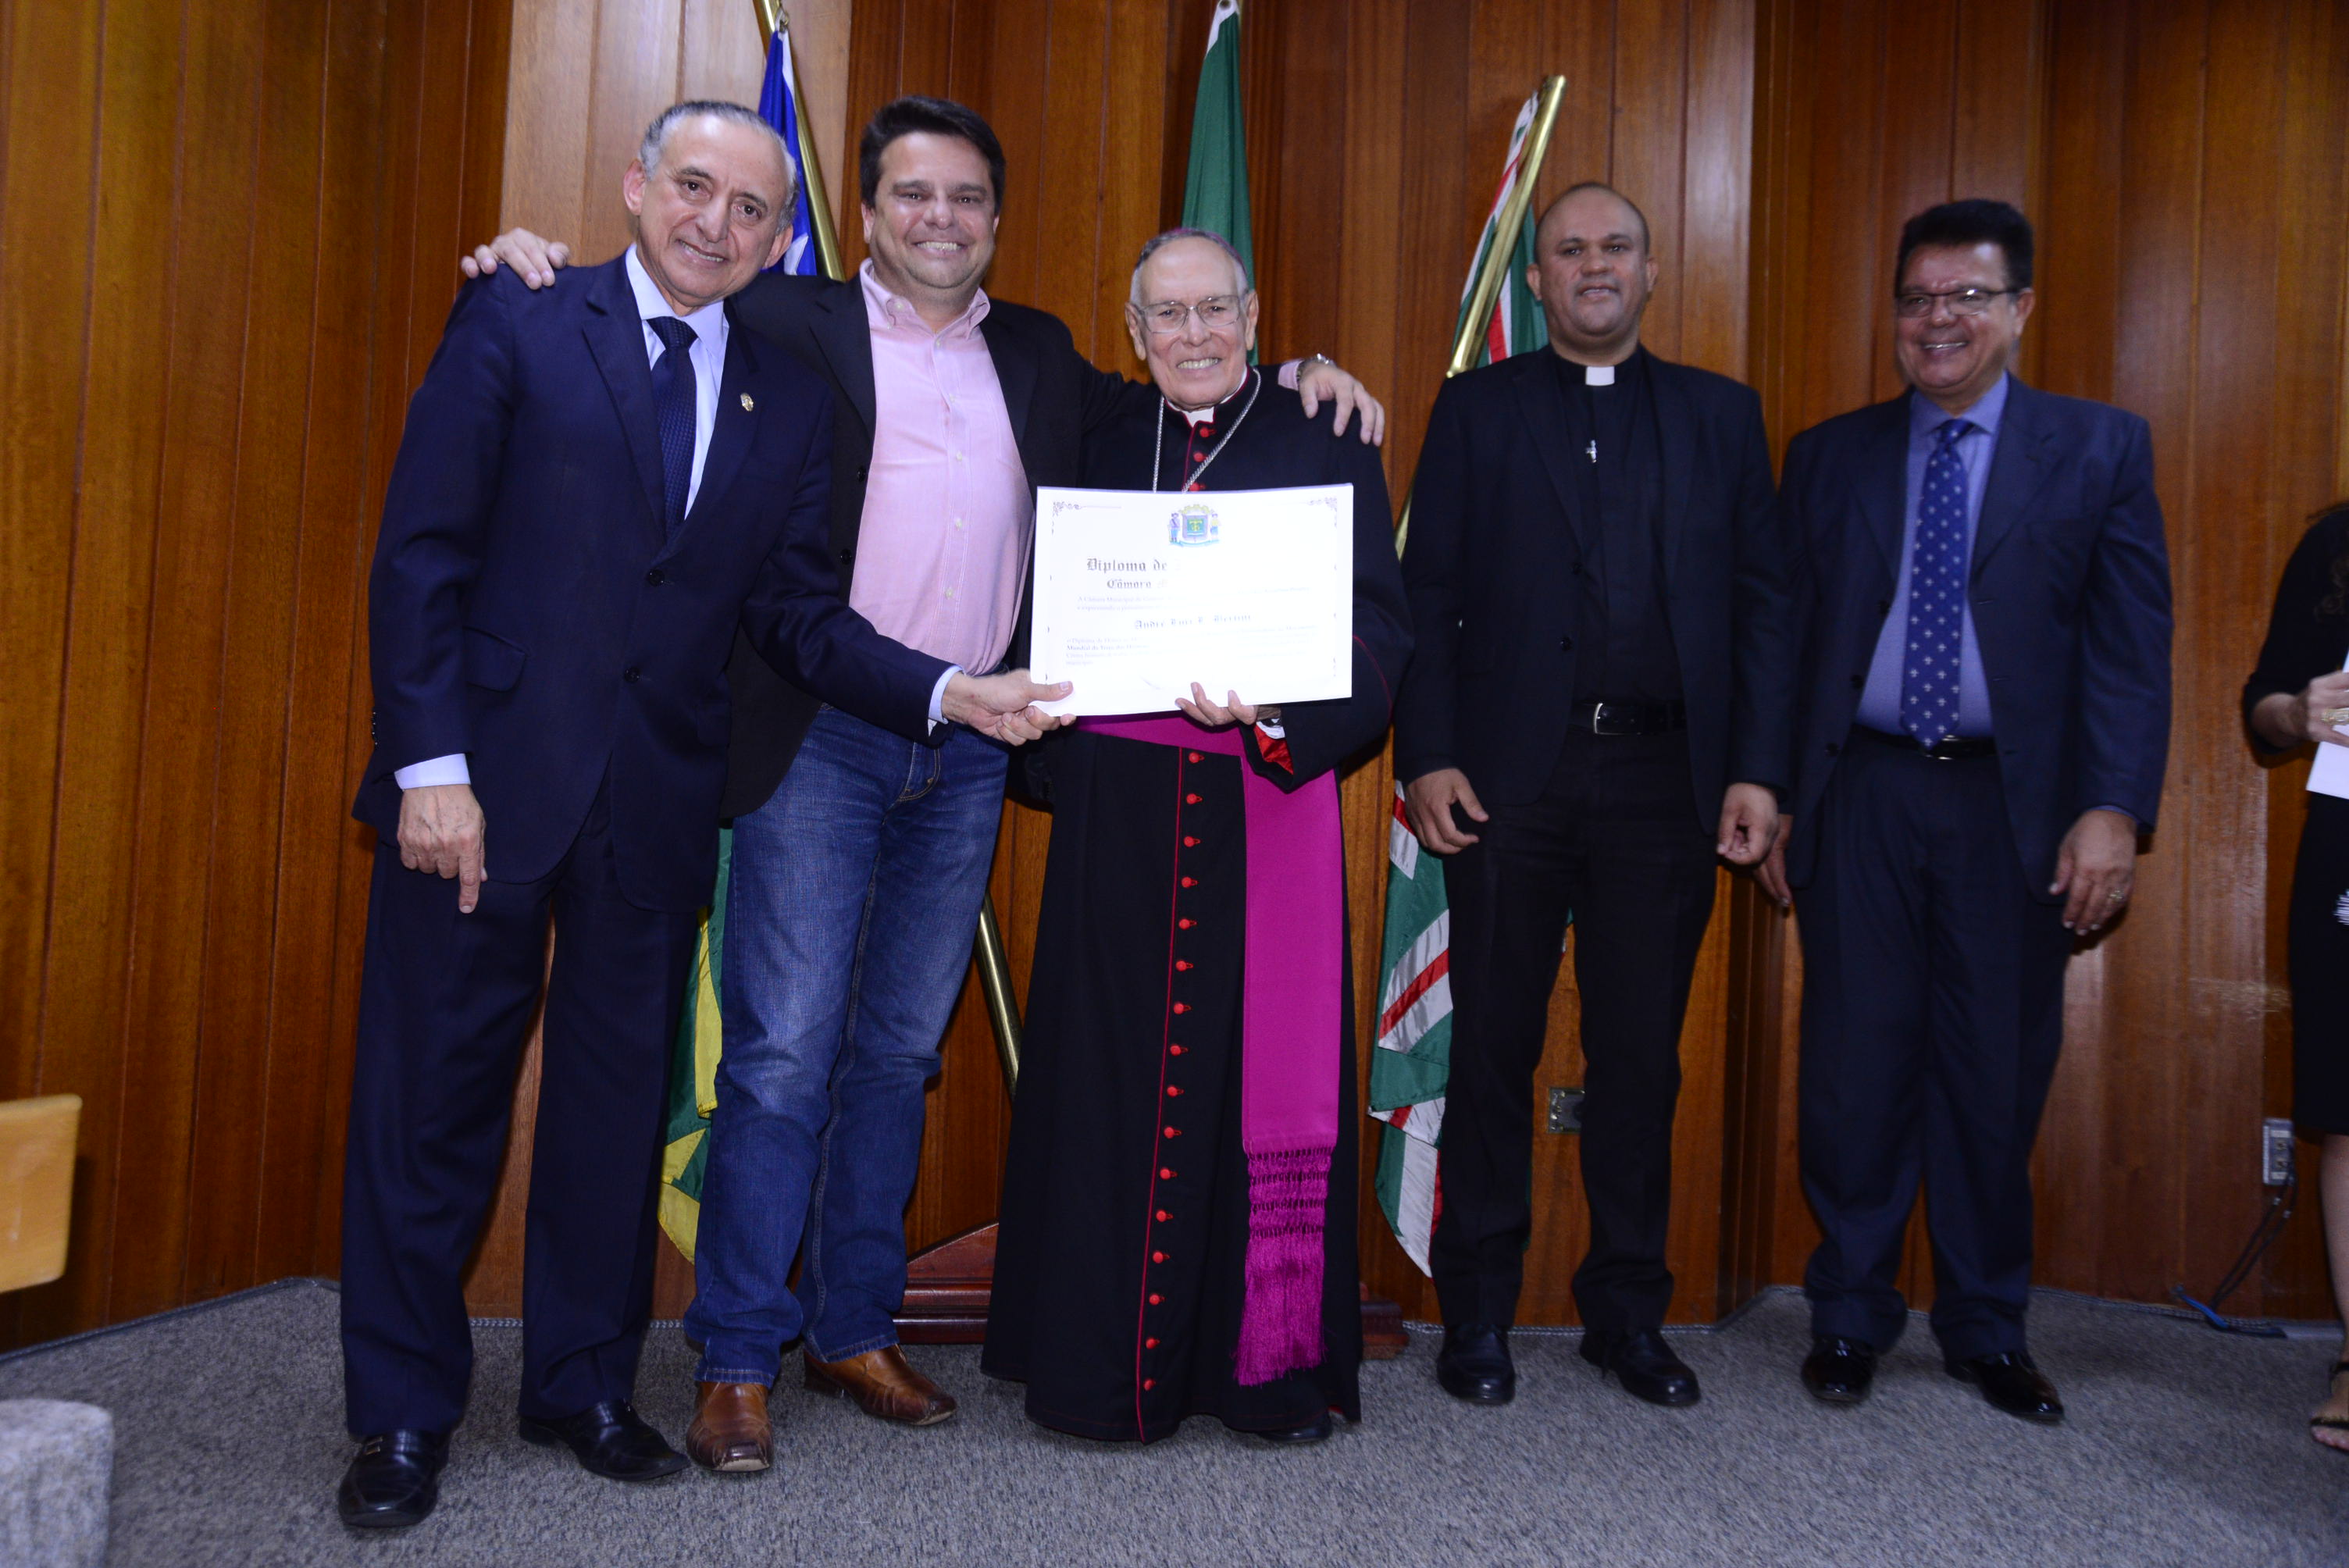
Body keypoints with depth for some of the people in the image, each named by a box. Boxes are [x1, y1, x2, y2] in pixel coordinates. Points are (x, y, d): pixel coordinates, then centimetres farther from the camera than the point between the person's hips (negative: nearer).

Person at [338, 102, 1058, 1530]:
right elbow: (421, 554, -5)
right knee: (435, 1096, 6)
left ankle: (586, 1384, 30)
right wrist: (431, 766, -14)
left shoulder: (790, 400, 9)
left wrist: (948, 692, -10)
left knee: (622, 1097, 12)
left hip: (659, 802, 3)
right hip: (487, 778, -3)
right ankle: (405, 1414, 22)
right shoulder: (518, 325, -1)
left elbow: (796, 611, 6)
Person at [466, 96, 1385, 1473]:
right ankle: (738, 1358, 7)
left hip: (970, 751, 4)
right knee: (784, 1048, -5)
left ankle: (854, 1329, 23)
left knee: (900, 1049, 11)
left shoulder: (1036, 354, 18)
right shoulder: (792, 323, 5)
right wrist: (538, 266, -13)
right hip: (824, 739, -4)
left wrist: (1295, 379, 11)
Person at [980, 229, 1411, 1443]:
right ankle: (1110, 1363, 15)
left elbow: (1379, 636, -3)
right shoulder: (1099, 450, 14)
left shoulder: (1326, 447, 6)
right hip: (1120, 806, 2)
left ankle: (1271, 1359, 16)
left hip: (1269, 801, -1)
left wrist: (1273, 711, -20)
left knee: (1266, 1062, 0)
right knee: (1113, 1064, 3)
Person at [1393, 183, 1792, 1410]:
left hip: (1664, 776, 2)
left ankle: (1628, 1311, 22)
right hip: (1511, 773, -1)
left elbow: (1762, 601, 9)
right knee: (1493, 1047, 4)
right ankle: (1477, 1311, 17)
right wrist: (1426, 757, -7)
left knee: (1641, 1054, 8)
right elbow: (1428, 596, 4)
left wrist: (1757, 769, -1)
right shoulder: (1476, 409, 10)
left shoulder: (1721, 415, 14)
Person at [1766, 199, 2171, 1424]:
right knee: (1856, 1069, 3)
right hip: (1862, 798, 1)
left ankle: (1987, 1330, 24)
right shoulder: (1828, 457, 10)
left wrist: (2115, 808, -11)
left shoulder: (2100, 450, 6)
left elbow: (2131, 646, 0)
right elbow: (1787, 638, 8)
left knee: (1998, 1078, 7)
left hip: (2016, 807, 0)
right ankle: (1850, 1317, 19)